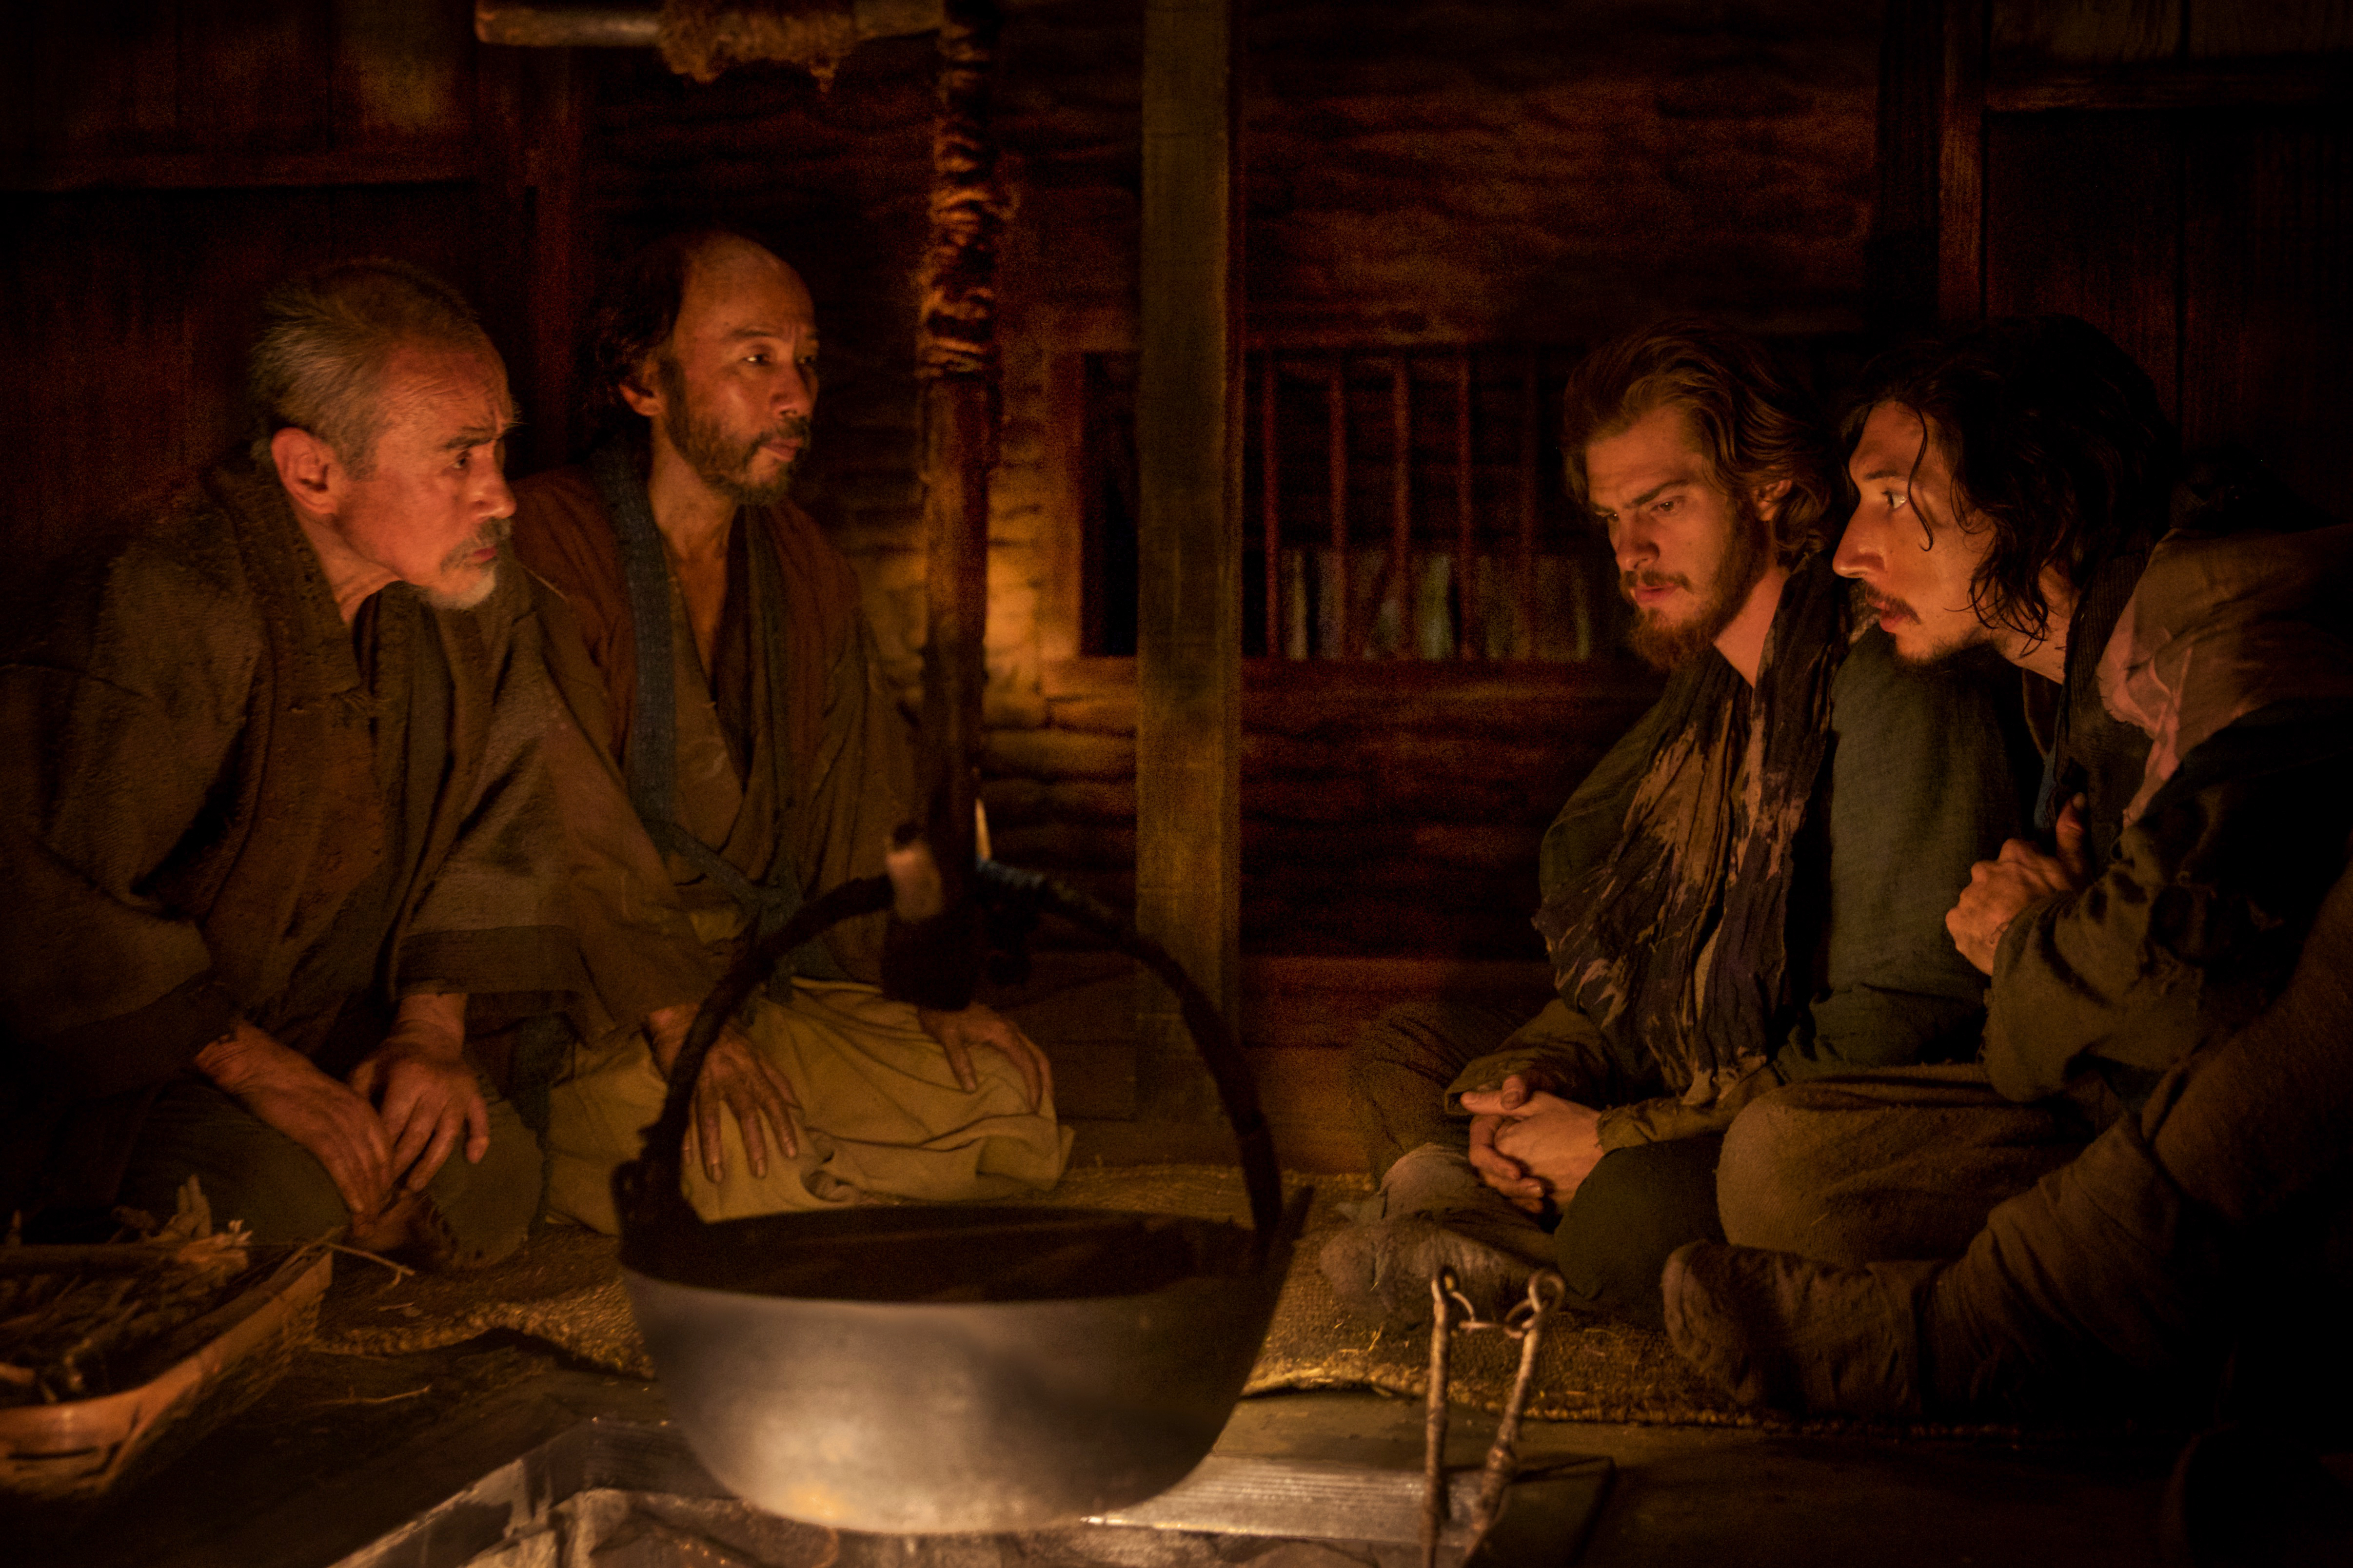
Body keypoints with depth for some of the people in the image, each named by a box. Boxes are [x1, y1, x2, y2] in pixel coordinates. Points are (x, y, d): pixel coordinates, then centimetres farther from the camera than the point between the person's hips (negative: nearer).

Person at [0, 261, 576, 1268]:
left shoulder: (473, 594, -3)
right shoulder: (158, 617, -28)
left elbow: (500, 818, 7)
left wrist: (433, 1029, -7)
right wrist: (256, 1071, -28)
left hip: (332, 1025, 7)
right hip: (120, 1062, -6)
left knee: (491, 1180, -16)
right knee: (291, 1195, -30)